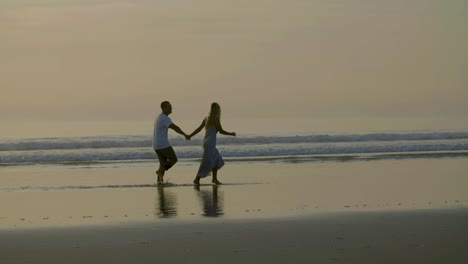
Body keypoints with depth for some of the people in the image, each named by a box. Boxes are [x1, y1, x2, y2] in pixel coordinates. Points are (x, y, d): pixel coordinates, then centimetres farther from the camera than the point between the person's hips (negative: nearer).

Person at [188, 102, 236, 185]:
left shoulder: (207, 119, 9)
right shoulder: (216, 119, -11)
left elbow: (199, 129, 10)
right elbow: (221, 131, -9)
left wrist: (190, 135, 18)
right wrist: (231, 134, 5)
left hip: (206, 141, 8)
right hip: (210, 143, -8)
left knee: (217, 160, 17)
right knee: (207, 163, -5)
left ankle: (214, 179, 17)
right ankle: (197, 179, -7)